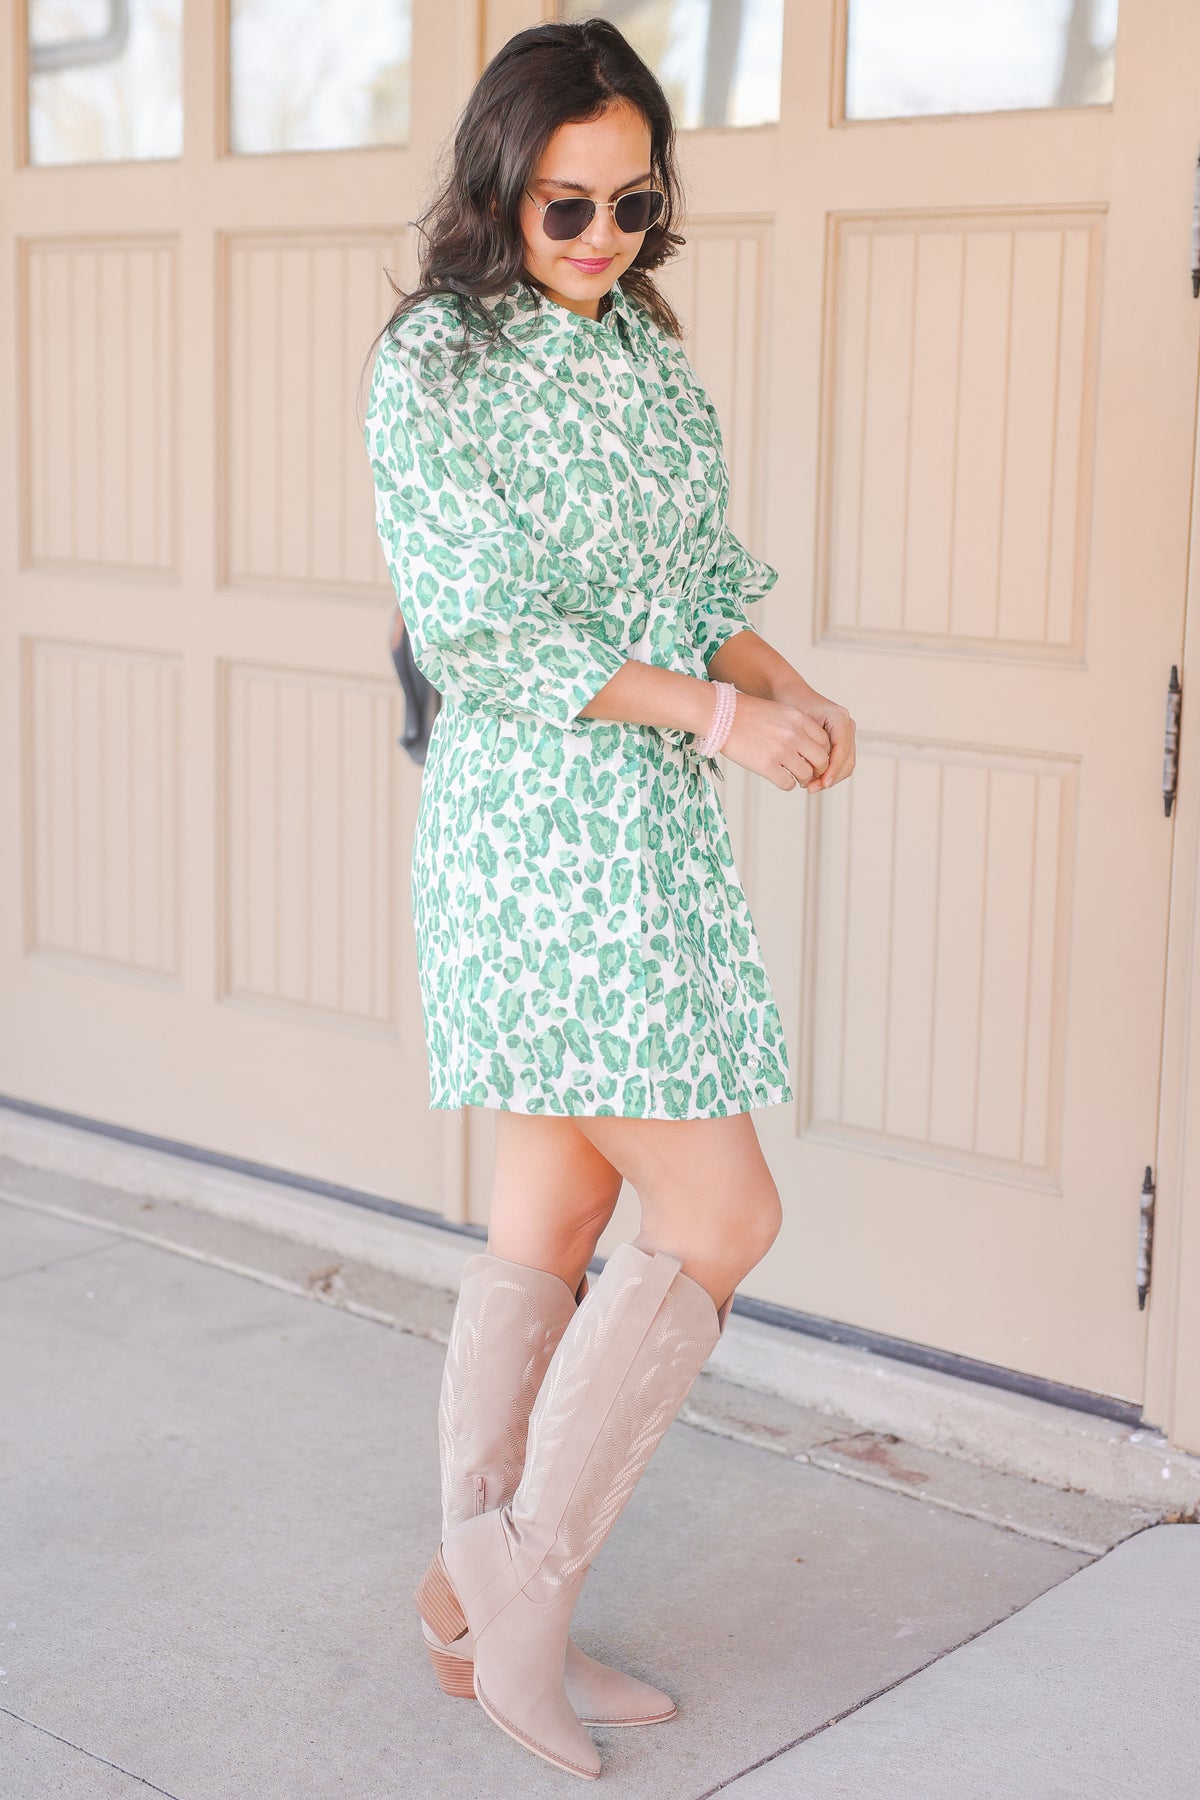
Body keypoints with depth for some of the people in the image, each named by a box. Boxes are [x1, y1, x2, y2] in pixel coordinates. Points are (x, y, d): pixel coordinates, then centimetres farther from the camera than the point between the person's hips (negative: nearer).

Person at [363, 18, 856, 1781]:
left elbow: (699, 593, 16)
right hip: (543, 826, -8)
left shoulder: (645, 350, 14)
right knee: (718, 1215, -7)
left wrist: (786, 683, -4)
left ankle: (481, 1604, 24)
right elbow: (474, 631, -16)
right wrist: (711, 713, -19)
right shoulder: (435, 363, -9)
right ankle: (526, 1571, 6)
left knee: (553, 1215, 12)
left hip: (647, 834, 8)